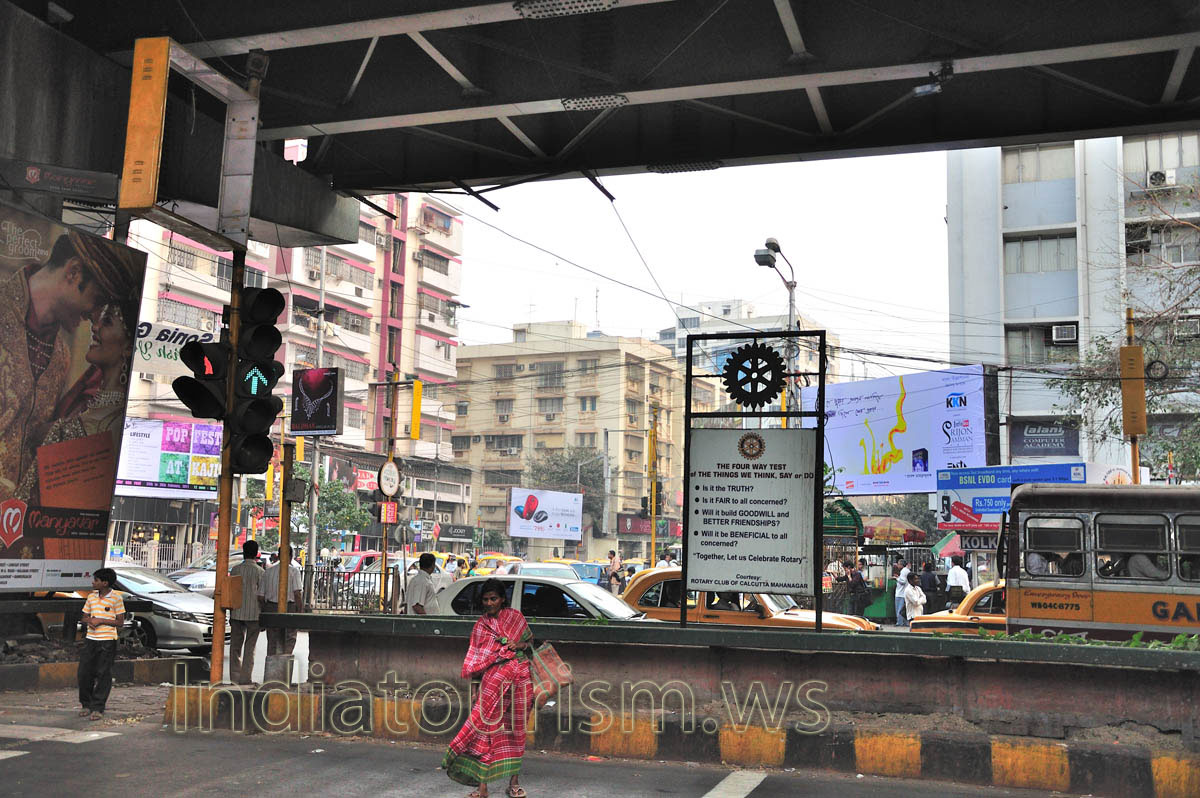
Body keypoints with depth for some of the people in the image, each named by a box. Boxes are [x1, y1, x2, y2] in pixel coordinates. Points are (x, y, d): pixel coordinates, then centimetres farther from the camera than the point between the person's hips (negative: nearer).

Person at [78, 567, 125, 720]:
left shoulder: (116, 598, -5)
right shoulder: (91, 596, 9)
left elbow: (120, 622, -5)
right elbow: (85, 617, 17)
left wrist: (101, 621, -15)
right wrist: (89, 620, -7)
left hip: (107, 641, -5)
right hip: (91, 639, 5)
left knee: (103, 675, 0)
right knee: (84, 672, 3)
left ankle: (98, 708, 8)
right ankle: (86, 704, 19)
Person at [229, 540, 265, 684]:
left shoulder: (235, 569, 3)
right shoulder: (259, 572, -6)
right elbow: (260, 596, -7)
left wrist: (231, 613, 13)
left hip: (237, 613, 3)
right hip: (253, 613, -3)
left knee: (235, 646, 10)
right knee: (250, 647, 3)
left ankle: (235, 676, 11)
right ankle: (245, 677, 2)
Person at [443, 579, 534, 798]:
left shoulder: (515, 617, 10)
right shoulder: (480, 625, 11)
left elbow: (531, 640, 16)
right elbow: (476, 660, 11)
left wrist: (521, 644, -5)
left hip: (520, 678, 0)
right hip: (494, 679, 0)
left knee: (516, 730, 3)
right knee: (487, 728, -9)